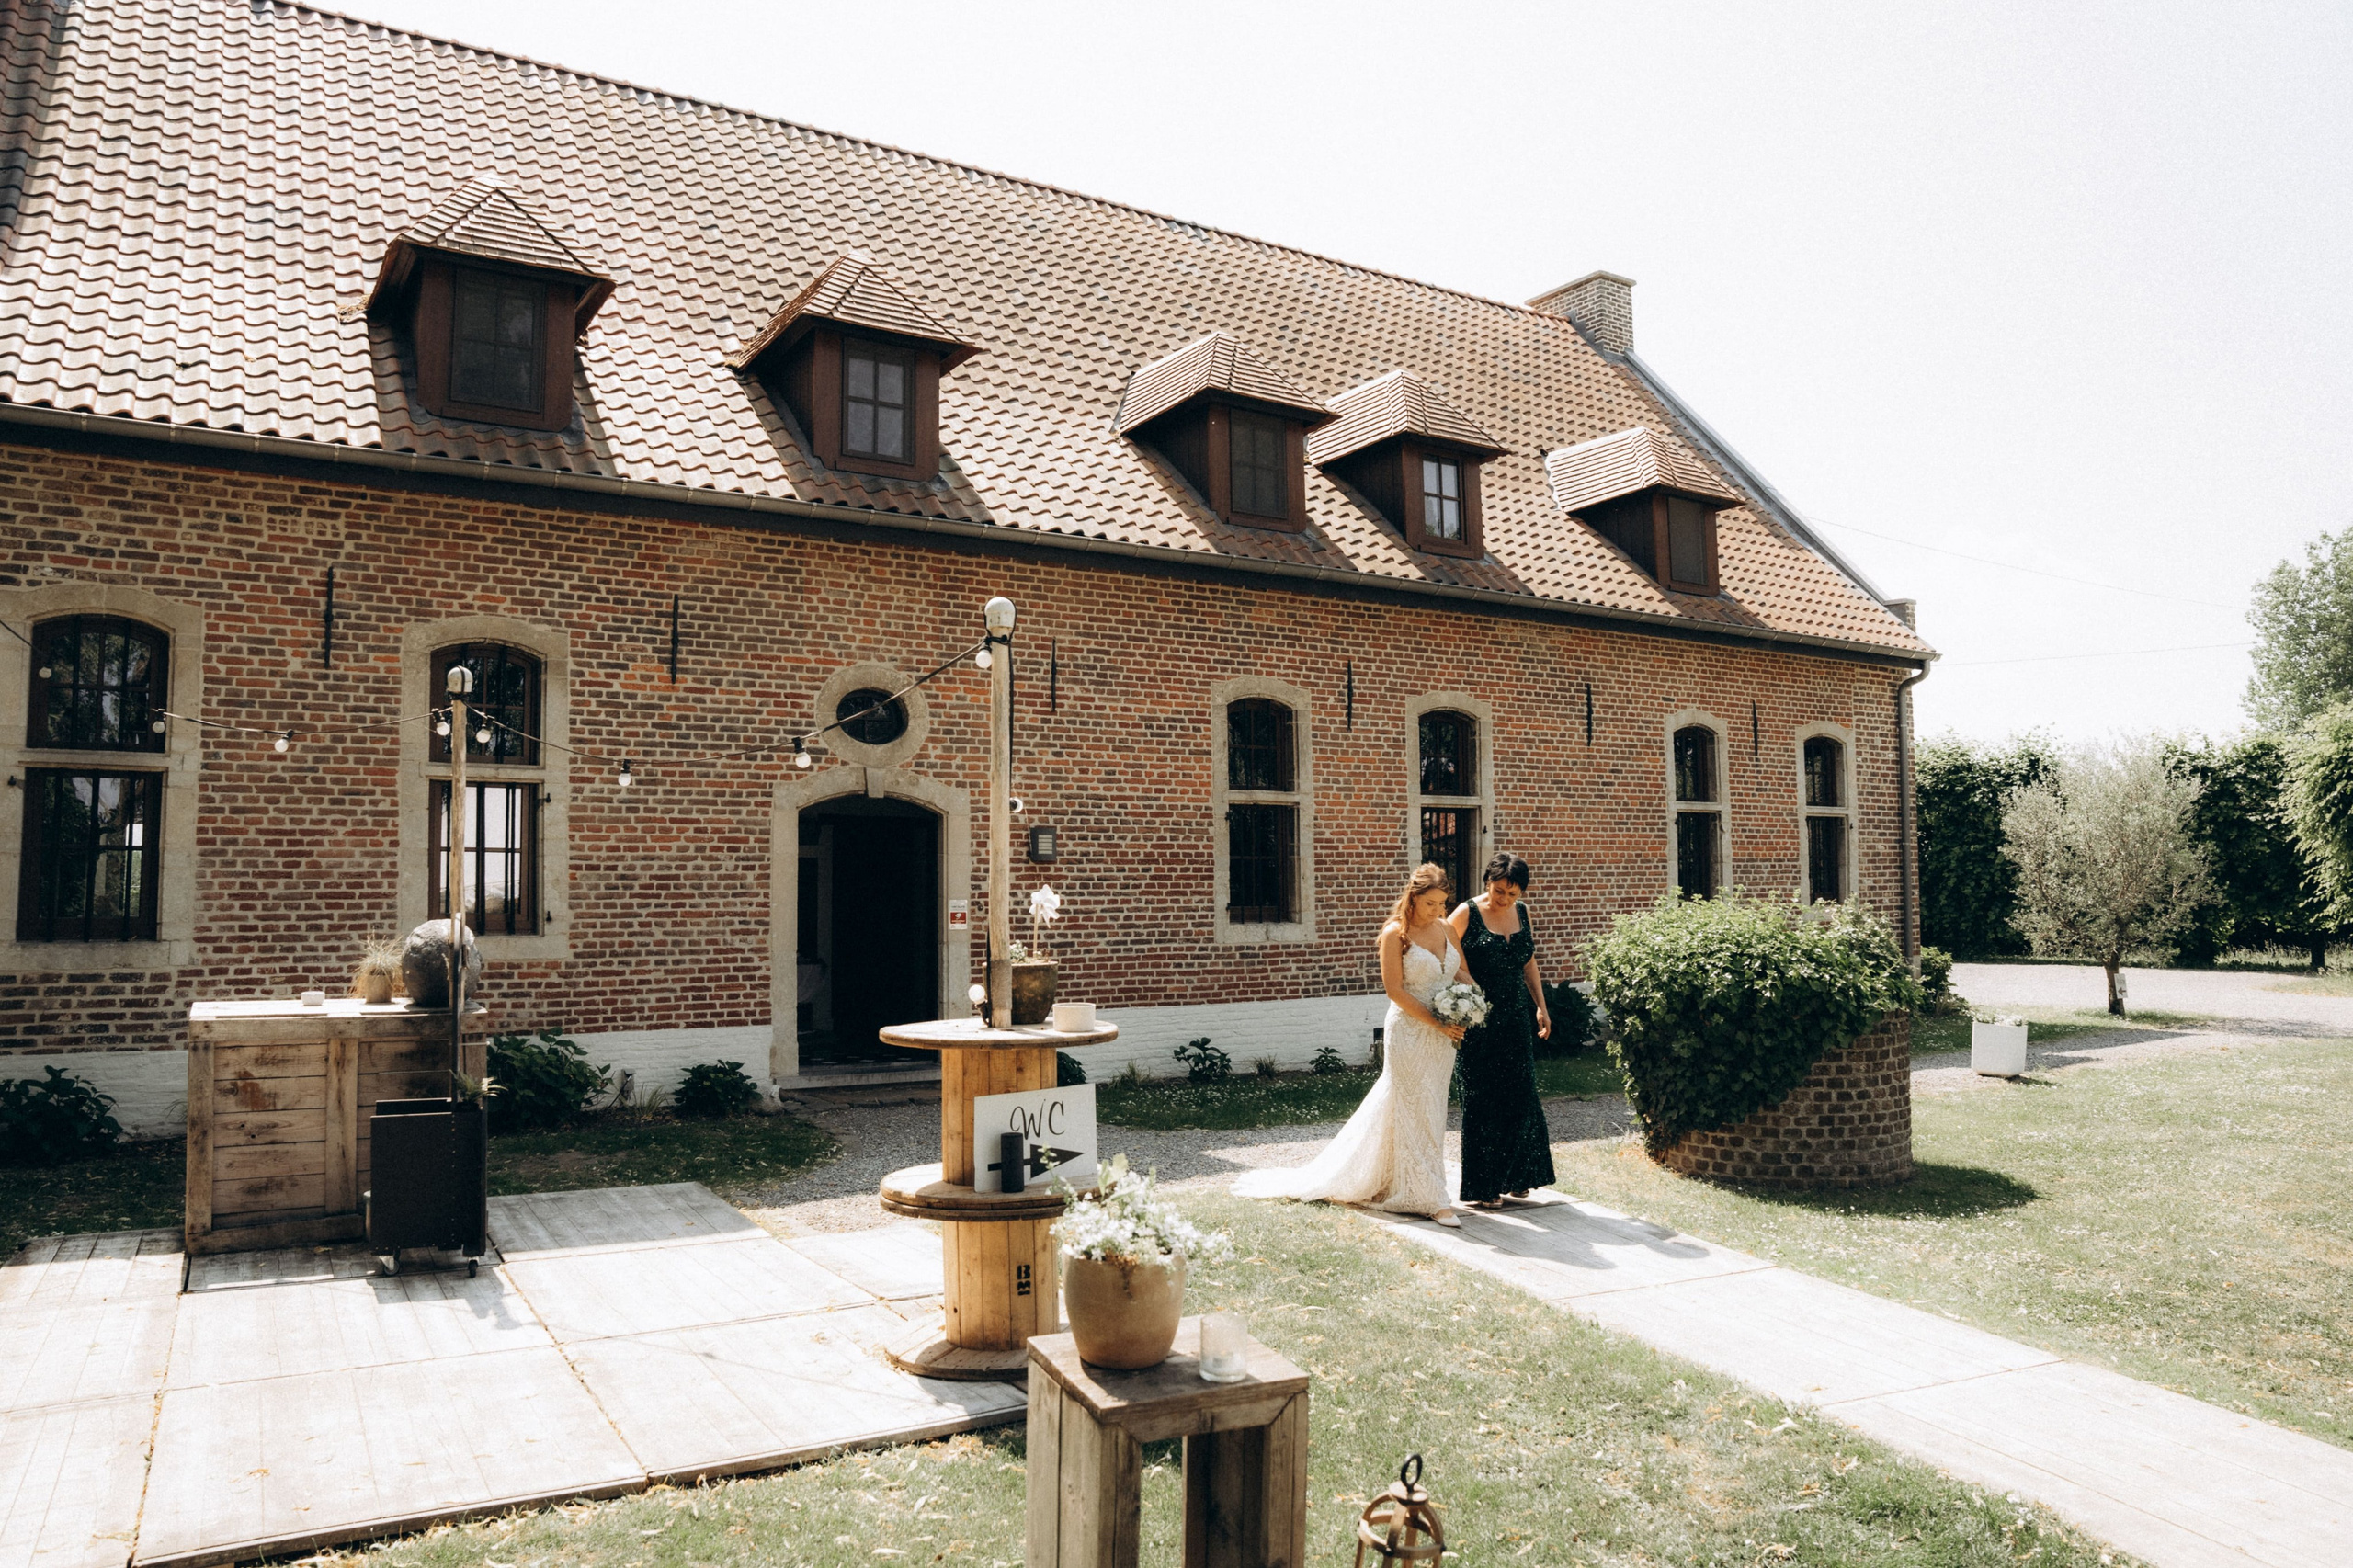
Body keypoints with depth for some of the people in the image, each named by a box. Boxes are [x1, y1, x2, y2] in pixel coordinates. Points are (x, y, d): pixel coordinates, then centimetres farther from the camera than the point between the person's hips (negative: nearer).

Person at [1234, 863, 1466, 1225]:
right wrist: (1436, 1023, -17)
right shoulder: (1395, 934, -10)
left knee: (1432, 1112, 12)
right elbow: (1395, 990, -14)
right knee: (1416, 1114, -3)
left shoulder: (1447, 931, 8)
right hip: (1409, 1035, -7)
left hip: (1442, 1037, 7)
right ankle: (1432, 1199, 4)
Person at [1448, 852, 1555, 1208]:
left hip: (1517, 1019, 6)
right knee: (1483, 1101, 0)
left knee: (1520, 1097, 8)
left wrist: (1540, 1007, 12)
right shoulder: (1468, 913, -9)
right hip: (1481, 1021, -6)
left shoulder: (1521, 912, 8)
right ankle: (1481, 1188, 9)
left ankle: (1513, 1178, 23)